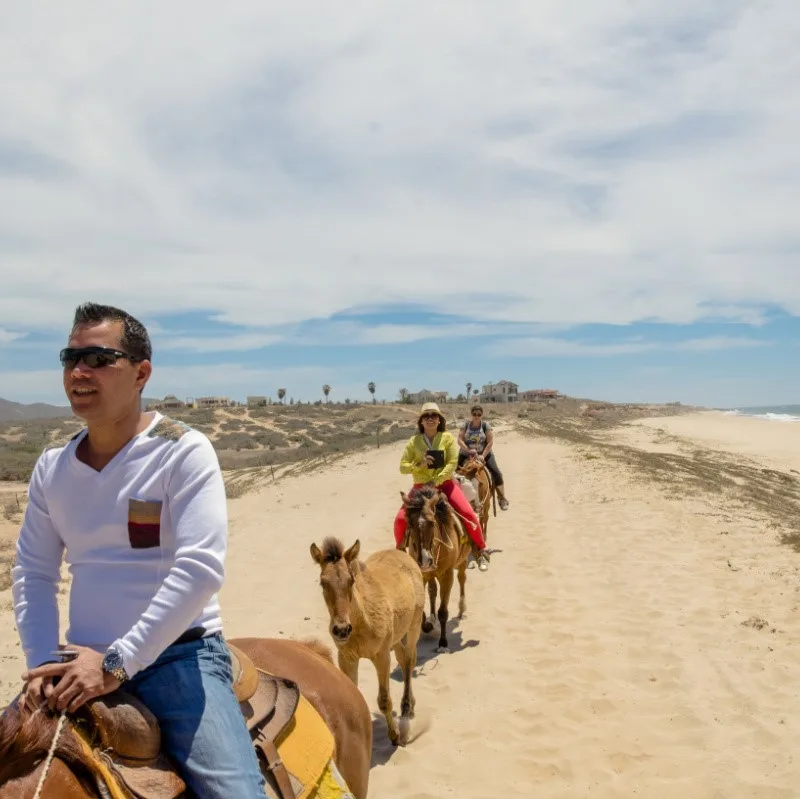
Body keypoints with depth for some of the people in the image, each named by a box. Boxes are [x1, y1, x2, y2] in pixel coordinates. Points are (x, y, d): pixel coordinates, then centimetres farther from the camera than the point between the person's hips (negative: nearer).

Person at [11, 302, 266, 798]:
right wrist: (43, 663, -6)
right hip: (85, 663, 6)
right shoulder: (52, 467, 7)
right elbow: (33, 575, 9)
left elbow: (201, 567, -19)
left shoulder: (184, 451, -10)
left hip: (177, 654, -5)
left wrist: (118, 662, -20)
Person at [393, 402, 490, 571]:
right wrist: (420, 465, -20)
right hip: (420, 486, 1)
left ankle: (481, 551, 3)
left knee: (468, 514, -18)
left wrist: (435, 481, -22)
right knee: (400, 519, -13)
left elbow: (452, 464, -12)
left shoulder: (447, 437, -4)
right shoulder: (414, 441, -1)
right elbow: (402, 466, -2)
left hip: (445, 483, -1)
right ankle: (400, 551, 15)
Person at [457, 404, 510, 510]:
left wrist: (483, 456, -20)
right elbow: (460, 440, -9)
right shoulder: (465, 425, -3)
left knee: (496, 472, -13)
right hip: (466, 454, 1)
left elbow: (490, 442, -10)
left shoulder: (486, 426, -5)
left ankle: (502, 498, -4)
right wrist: (469, 450, -23)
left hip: (484, 454, -1)